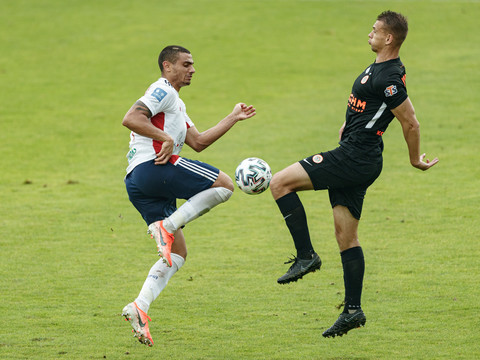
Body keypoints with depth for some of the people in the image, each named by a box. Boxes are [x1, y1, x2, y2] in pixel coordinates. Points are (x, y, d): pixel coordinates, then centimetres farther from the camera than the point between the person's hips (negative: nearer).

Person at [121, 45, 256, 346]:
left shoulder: (176, 104, 32)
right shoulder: (163, 91, 0)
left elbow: (198, 142, 28)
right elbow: (130, 119, -14)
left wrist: (233, 118, 29)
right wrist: (165, 138, -20)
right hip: (155, 167, -10)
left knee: (178, 253, 8)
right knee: (224, 185, -7)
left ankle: (141, 307, -8)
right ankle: (168, 226, -16)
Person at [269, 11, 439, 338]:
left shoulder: (389, 78, -19)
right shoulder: (379, 68, 12)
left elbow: (410, 122, -16)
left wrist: (415, 160, -3)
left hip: (354, 158, -10)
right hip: (353, 159, 10)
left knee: (280, 183, -11)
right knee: (346, 235, 11)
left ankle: (306, 255, -9)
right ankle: (353, 310, 12)